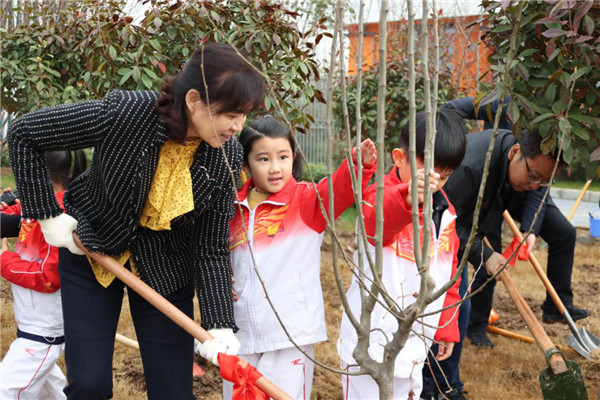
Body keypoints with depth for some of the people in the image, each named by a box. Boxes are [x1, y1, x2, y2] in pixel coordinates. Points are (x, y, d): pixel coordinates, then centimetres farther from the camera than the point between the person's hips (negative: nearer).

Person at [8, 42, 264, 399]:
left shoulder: (228, 158, -19)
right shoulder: (122, 114, -29)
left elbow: (213, 248, -12)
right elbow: (23, 133, -17)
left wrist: (220, 325, -23)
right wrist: (47, 214, -15)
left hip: (165, 268, 2)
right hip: (90, 249, -2)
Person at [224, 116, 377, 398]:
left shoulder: (305, 200, -6)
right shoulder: (235, 208, 6)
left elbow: (339, 190, -26)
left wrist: (361, 165, -44)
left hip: (290, 335, -4)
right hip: (241, 334, 5)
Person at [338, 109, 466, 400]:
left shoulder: (444, 212, 9)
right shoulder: (380, 194, -14)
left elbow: (449, 274, 18)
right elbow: (376, 221, -40)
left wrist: (447, 328, 18)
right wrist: (408, 197, -61)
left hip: (414, 343, 7)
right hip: (371, 340, -7)